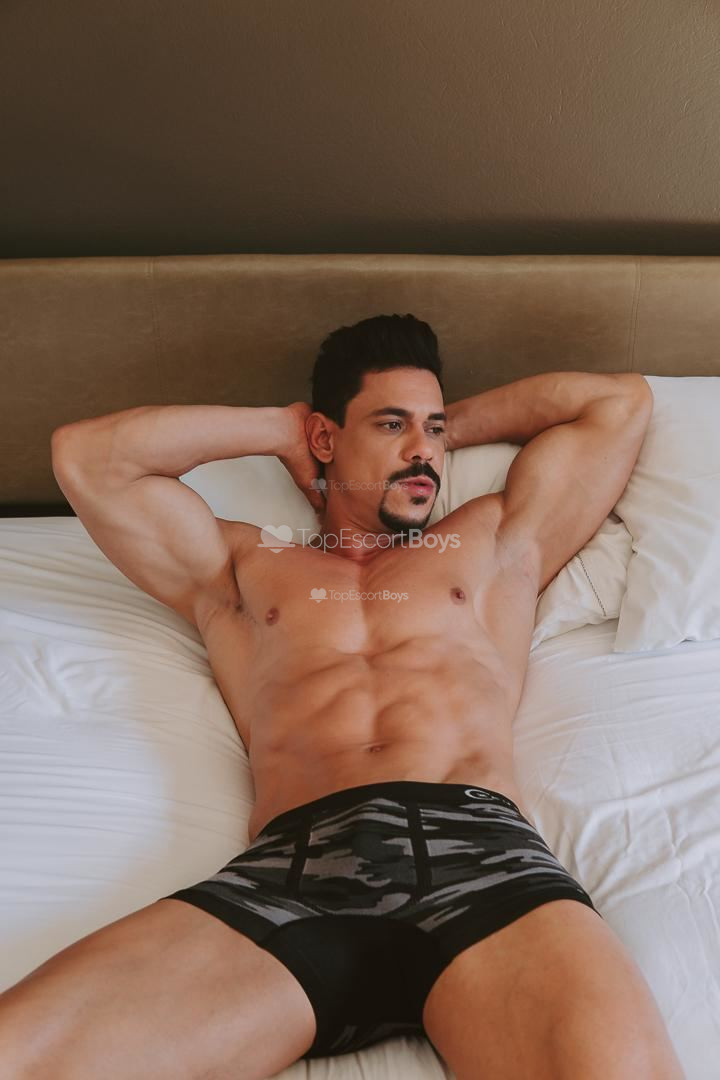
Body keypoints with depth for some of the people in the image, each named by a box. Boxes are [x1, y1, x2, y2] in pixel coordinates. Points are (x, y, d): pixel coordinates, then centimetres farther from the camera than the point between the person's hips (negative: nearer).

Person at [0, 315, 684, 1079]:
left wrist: (453, 424, 40)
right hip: (291, 865, 1)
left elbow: (621, 401, 36)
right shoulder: (241, 565, 29)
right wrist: (278, 427, 30)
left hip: (480, 846, 1)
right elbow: (86, 456, 25)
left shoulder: (497, 541, 31)